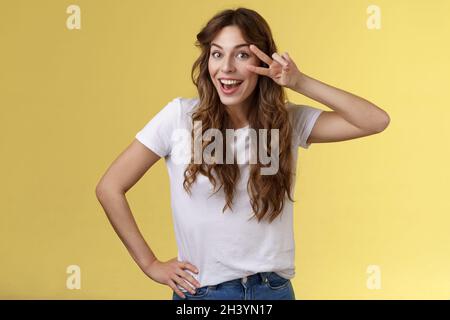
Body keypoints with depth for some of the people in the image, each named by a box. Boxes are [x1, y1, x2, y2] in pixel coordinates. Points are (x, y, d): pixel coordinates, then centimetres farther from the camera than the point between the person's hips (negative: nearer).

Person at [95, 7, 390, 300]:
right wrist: (150, 263, -5)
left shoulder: (290, 120, -2)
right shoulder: (180, 116, -9)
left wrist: (301, 83, -17)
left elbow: (376, 121, -11)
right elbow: (110, 188, -6)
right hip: (200, 291, -2)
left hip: (274, 289, 2)